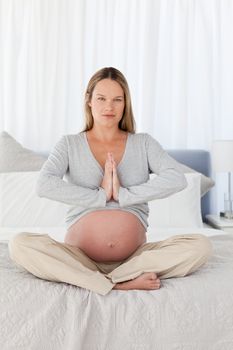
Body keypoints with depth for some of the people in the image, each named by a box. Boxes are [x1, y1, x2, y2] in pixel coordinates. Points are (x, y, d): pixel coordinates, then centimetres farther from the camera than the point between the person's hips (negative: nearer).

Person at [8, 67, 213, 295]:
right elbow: (44, 185, -12)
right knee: (20, 244, -27)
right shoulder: (69, 144, 7)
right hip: (79, 256, 0)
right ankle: (125, 282, -25)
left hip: (134, 255, 1)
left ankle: (101, 280, -21)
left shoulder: (143, 143, 9)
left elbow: (177, 179, -8)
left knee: (201, 246, -22)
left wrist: (123, 195, -15)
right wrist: (100, 196, -15)